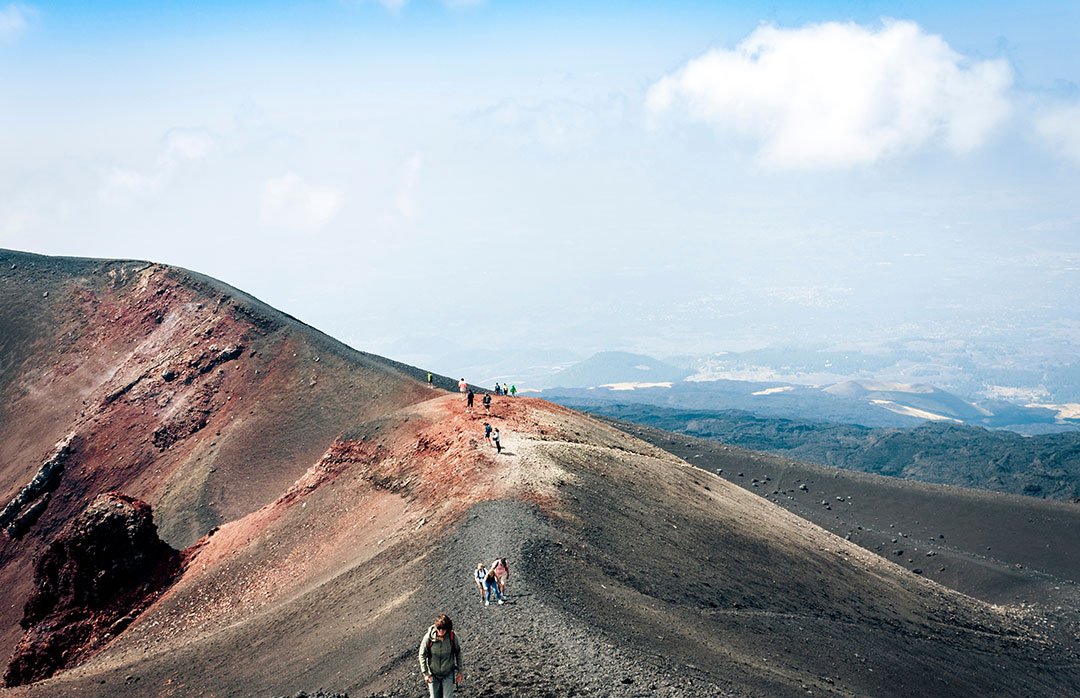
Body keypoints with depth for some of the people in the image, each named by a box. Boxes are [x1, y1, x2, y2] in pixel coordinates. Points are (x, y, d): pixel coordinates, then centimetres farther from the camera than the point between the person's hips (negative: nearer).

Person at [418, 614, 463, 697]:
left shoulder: (452, 637, -18)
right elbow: (422, 655, -8)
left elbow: (458, 653, -1)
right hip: (433, 674, 0)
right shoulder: (428, 637, -21)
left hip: (448, 674, 0)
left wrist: (460, 671, 4)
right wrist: (425, 673, -9)